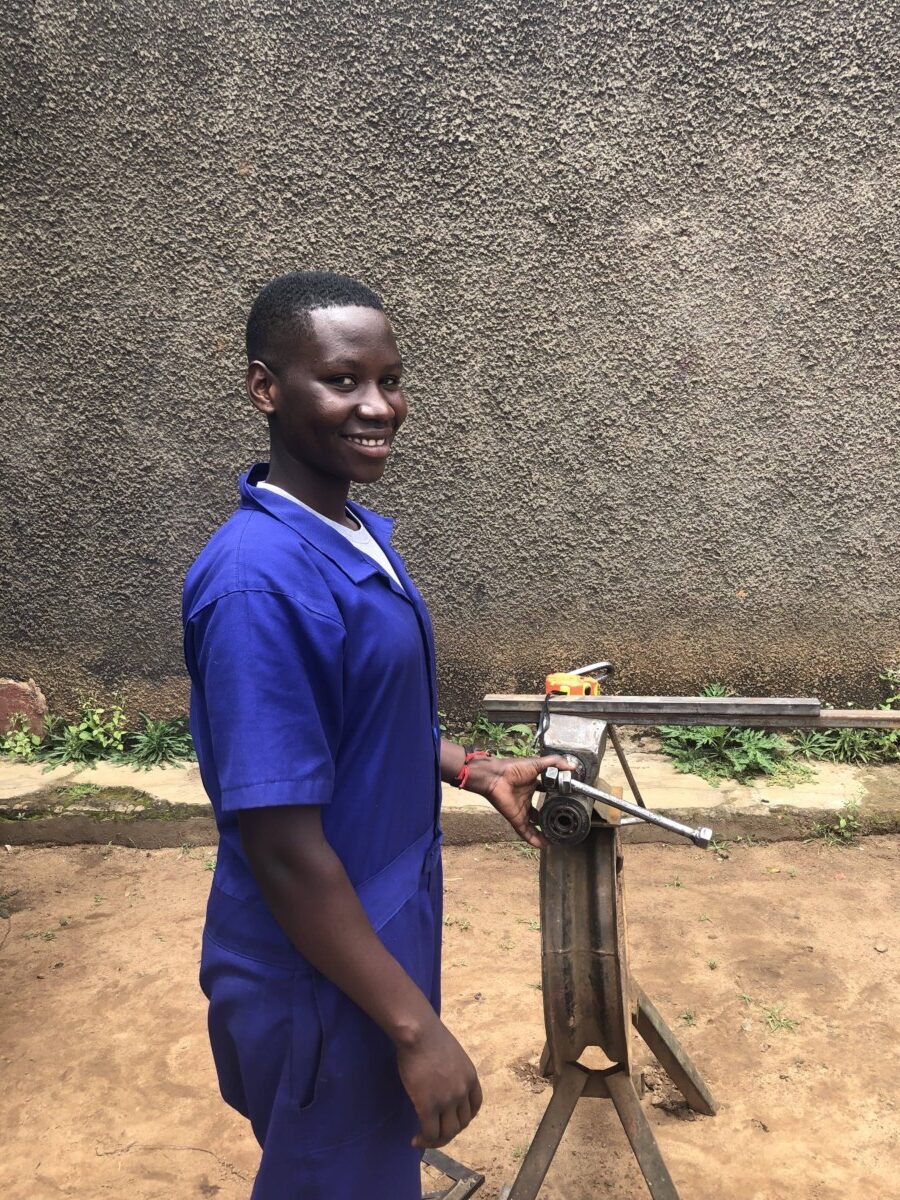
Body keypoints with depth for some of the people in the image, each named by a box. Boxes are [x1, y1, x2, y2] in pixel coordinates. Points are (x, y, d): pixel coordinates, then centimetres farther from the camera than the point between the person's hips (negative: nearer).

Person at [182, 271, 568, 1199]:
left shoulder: (359, 533, 0)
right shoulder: (260, 582, -30)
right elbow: (284, 850, -27)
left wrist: (477, 770, 7)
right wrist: (415, 1026, -21)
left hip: (382, 930, 8)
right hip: (325, 981, -8)